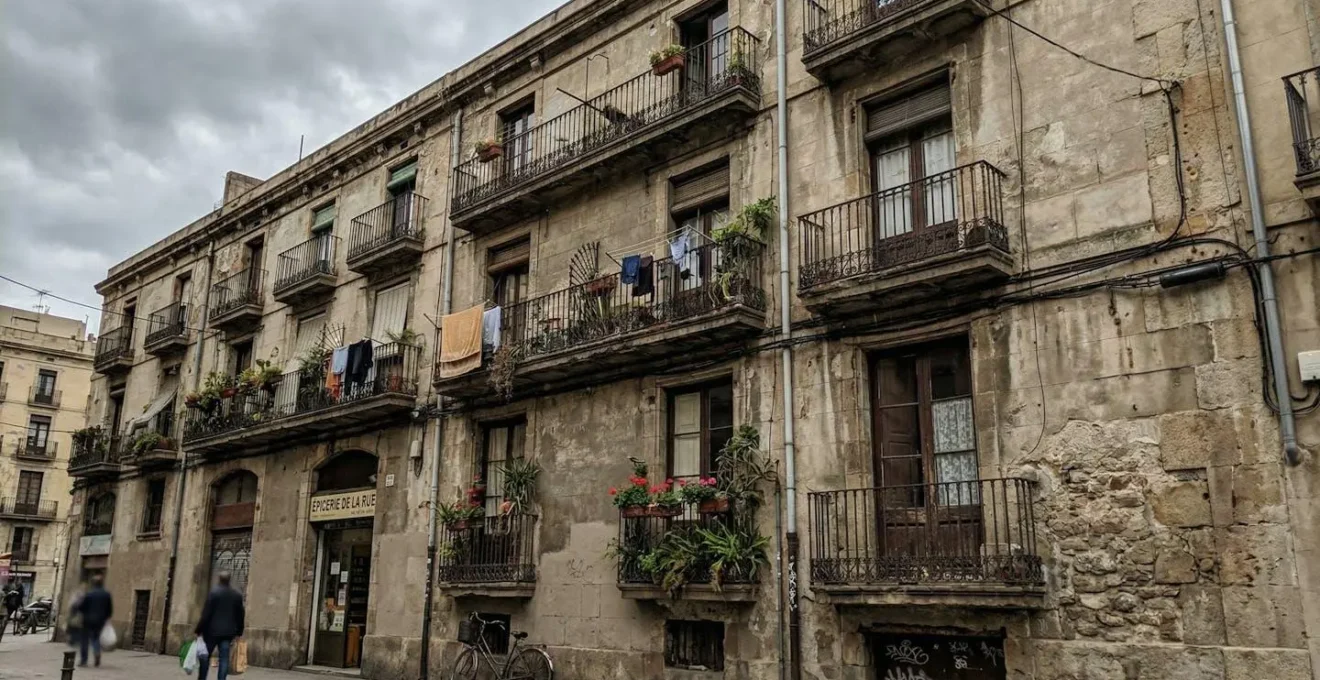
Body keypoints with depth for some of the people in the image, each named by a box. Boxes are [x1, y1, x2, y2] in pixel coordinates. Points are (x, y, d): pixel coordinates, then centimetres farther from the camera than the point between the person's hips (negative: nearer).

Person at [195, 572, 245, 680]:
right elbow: (240, 615, 11)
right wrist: (239, 631, 18)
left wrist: (199, 630, -5)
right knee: (224, 658, 3)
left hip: (212, 630, -4)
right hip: (228, 631, 4)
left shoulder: (214, 592, -9)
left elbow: (206, 613, -11)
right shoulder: (237, 595, 7)